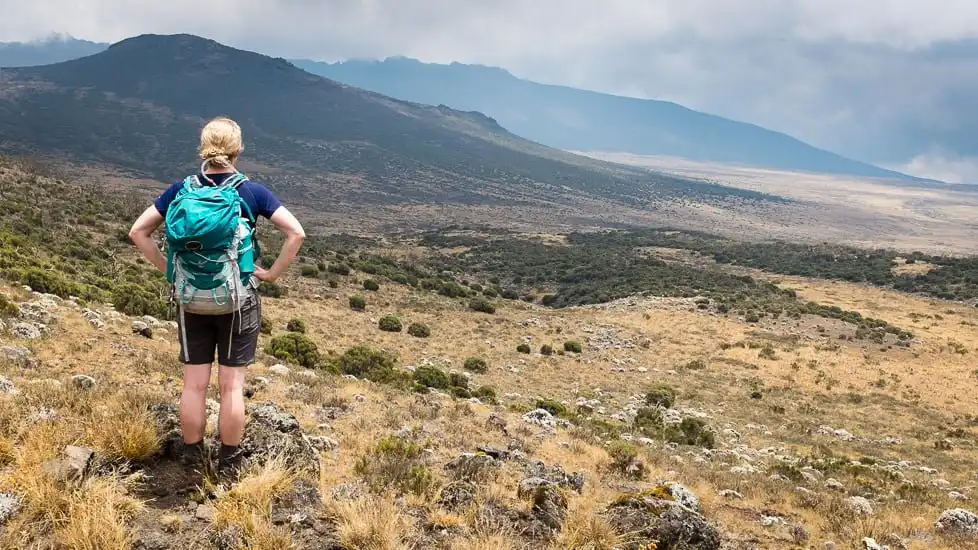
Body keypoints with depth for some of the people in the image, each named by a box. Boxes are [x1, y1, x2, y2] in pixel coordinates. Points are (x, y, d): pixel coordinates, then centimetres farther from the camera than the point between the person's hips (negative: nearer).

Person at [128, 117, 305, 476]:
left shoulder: (181, 190, -2)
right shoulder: (252, 192, -9)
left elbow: (138, 233, 0)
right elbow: (296, 233, -14)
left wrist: (168, 269, 4)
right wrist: (273, 274, -5)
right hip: (239, 300, -2)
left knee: (194, 384, 10)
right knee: (231, 386, 6)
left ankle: (192, 459, 21)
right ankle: (228, 464, 16)